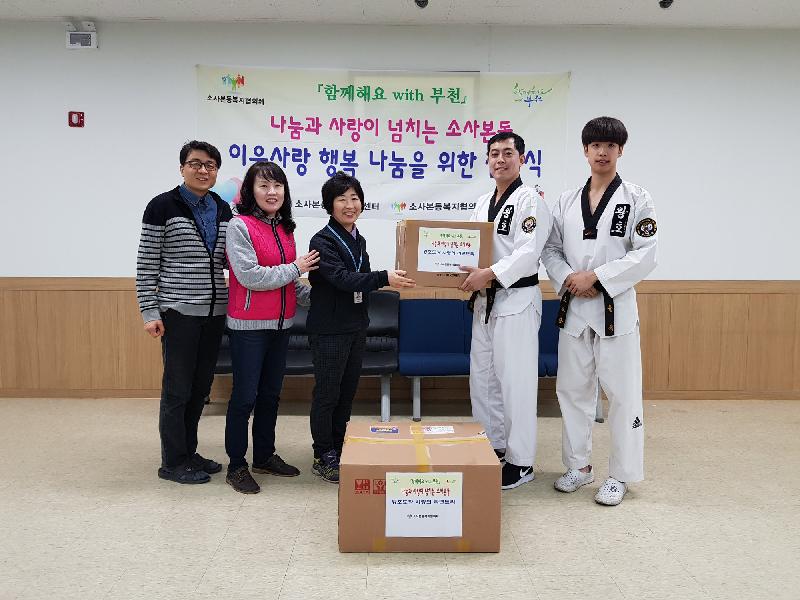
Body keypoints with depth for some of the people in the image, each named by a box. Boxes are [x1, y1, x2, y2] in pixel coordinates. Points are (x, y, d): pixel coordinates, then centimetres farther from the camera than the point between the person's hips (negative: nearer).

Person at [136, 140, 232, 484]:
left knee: (200, 387, 13)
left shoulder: (223, 209, 10)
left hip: (214, 311, 6)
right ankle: (172, 462, 15)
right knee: (178, 387, 1)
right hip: (179, 311, -6)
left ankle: (188, 452, 28)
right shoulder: (162, 207, -6)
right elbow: (146, 264, -6)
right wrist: (150, 312, -11)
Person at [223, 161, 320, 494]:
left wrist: (312, 296, 5)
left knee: (271, 393, 16)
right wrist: (295, 268, -13)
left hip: (280, 324, 7)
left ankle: (265, 456, 31)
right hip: (249, 326, -7)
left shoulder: (284, 229, 11)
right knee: (245, 395, 0)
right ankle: (236, 466, 15)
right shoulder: (239, 226, -10)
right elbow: (249, 275, -19)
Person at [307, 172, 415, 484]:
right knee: (327, 394, 2)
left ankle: (339, 451, 27)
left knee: (347, 392, 14)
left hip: (356, 327, 7)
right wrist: (383, 277, -37)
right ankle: (323, 458, 15)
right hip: (329, 329, -7)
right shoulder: (322, 241, -14)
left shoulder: (359, 240, 10)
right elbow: (342, 278, -27)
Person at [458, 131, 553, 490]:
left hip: (517, 299, -8)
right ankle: (491, 448, 29)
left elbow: (528, 252, -19)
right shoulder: (483, 203, 16)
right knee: (482, 377, 14)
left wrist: (490, 274, -26)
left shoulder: (530, 200, -8)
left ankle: (520, 462, 7)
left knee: (515, 382, -5)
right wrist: (469, 275, 3)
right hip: (484, 300, 9)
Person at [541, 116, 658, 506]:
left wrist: (595, 277, -15)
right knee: (572, 388, 10)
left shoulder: (636, 199, -2)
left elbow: (645, 255, -9)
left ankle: (620, 476, 15)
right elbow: (551, 250, 10)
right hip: (574, 306, 4)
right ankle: (579, 466, 26)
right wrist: (568, 280, -9)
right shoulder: (567, 201, 9)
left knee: (622, 392, 0)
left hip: (615, 307, -4)